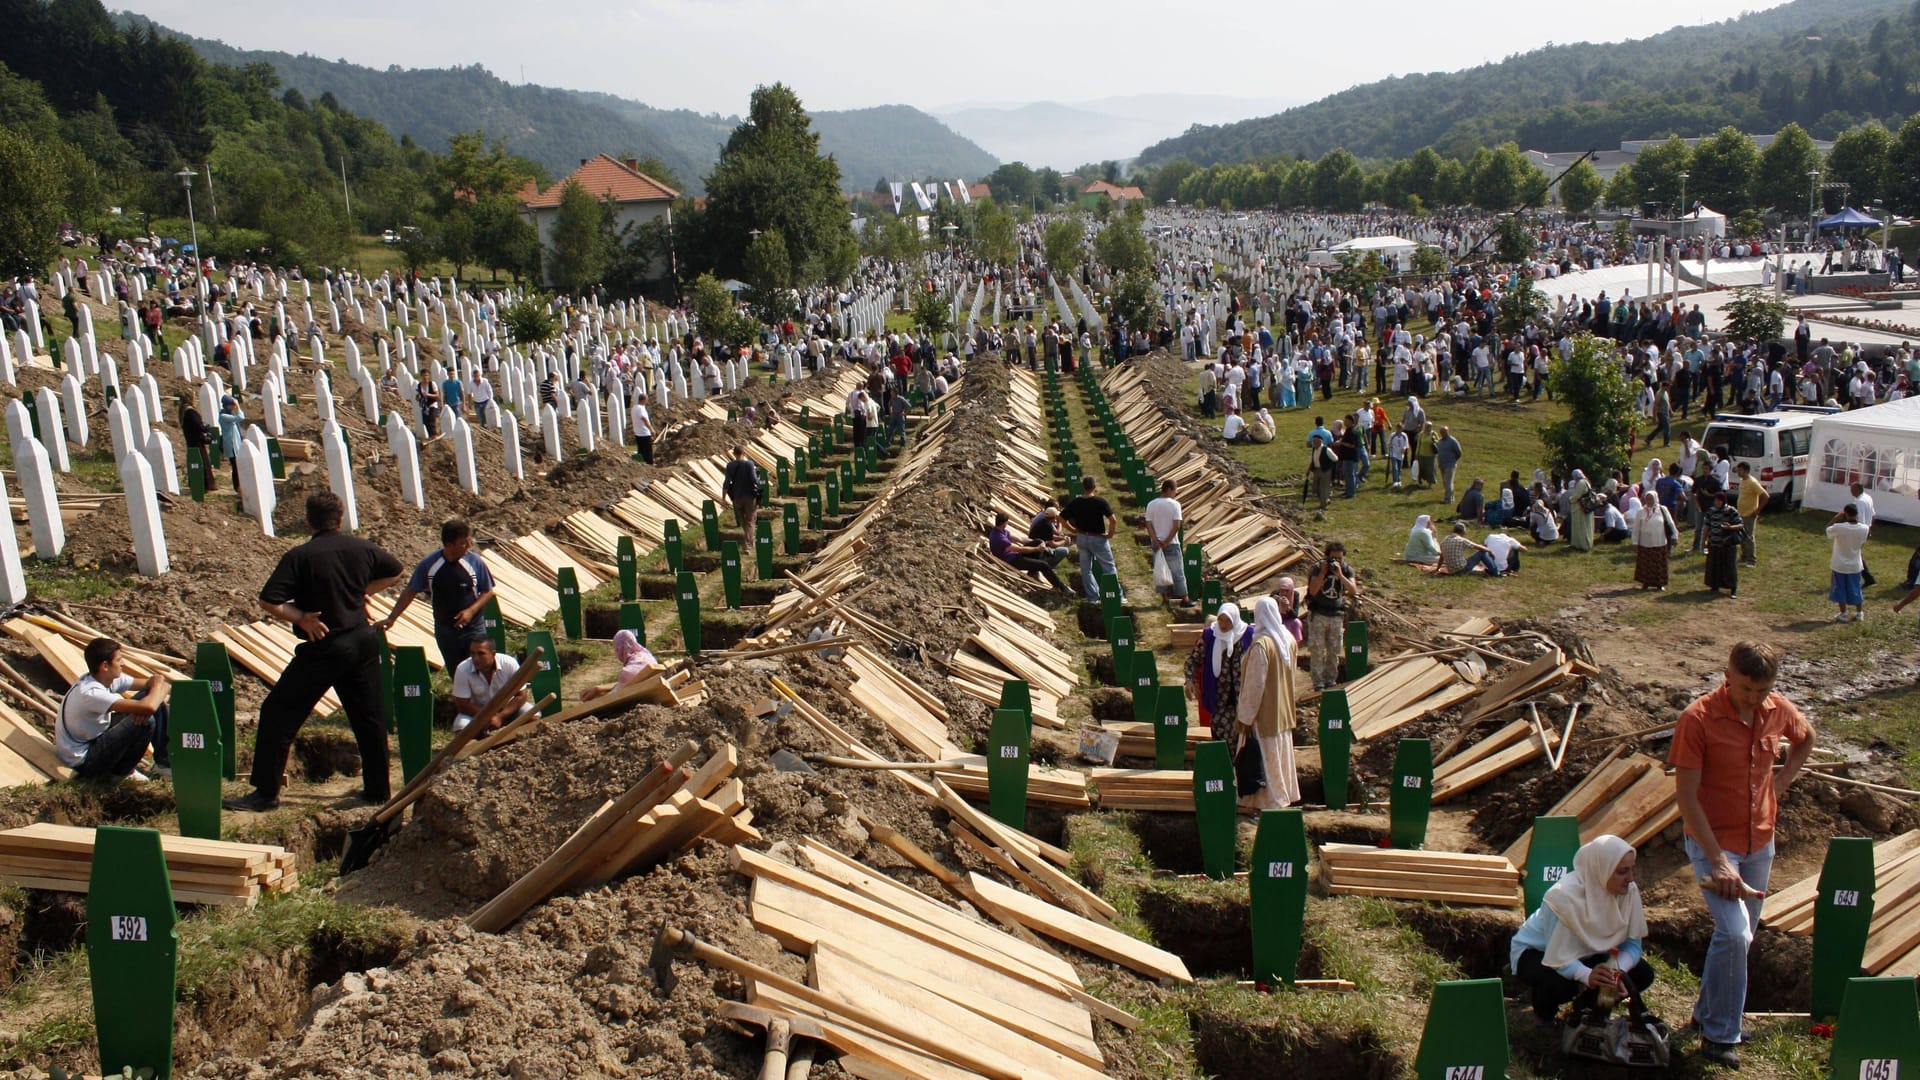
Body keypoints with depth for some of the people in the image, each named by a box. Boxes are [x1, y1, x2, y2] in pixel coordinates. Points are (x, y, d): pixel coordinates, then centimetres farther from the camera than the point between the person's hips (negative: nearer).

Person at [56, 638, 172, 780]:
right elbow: (148, 707, -42)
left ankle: (164, 762, 6)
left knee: (150, 696, -4)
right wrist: (159, 685, -20)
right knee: (146, 721, -27)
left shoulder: (110, 678, -6)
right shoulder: (90, 693, -32)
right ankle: (121, 770, 0)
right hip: (83, 762, -9)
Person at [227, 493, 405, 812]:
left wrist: (301, 618, -7)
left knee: (278, 714, 4)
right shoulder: (363, 549, 3)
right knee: (370, 717, 15)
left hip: (323, 648, -5)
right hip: (363, 641, 5)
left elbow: (268, 601, -17)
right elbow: (395, 571, 22)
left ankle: (266, 792, 4)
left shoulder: (300, 556, -12)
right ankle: (378, 789, 21)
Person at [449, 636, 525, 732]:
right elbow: (462, 704, -16)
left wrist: (500, 717, -28)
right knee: (462, 726, -27)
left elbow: (521, 696, -16)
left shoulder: (510, 664, -25)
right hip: (477, 711, 0)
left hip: (507, 707, 0)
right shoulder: (462, 670, -24)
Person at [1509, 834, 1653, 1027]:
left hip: (1584, 953, 6)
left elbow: (1633, 944, -14)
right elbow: (1558, 957, -34)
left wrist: (1617, 970, -35)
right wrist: (1587, 975, -54)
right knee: (1562, 984, -37)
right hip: (1536, 951, -6)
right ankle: (1544, 1009, 1)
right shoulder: (1564, 897, -36)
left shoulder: (1629, 891, -19)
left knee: (1643, 974, -12)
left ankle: (1588, 1003, 14)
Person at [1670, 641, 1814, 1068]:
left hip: (1760, 842, 6)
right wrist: (1718, 861, -23)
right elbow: (1685, 796, -19)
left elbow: (1806, 739, 22)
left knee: (1742, 934, 14)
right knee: (1734, 933, -17)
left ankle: (1708, 1013, 32)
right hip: (1713, 841, -6)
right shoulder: (1698, 719, -20)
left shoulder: (1779, 711, -4)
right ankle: (1720, 1035, -2)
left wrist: (1781, 782, 5)